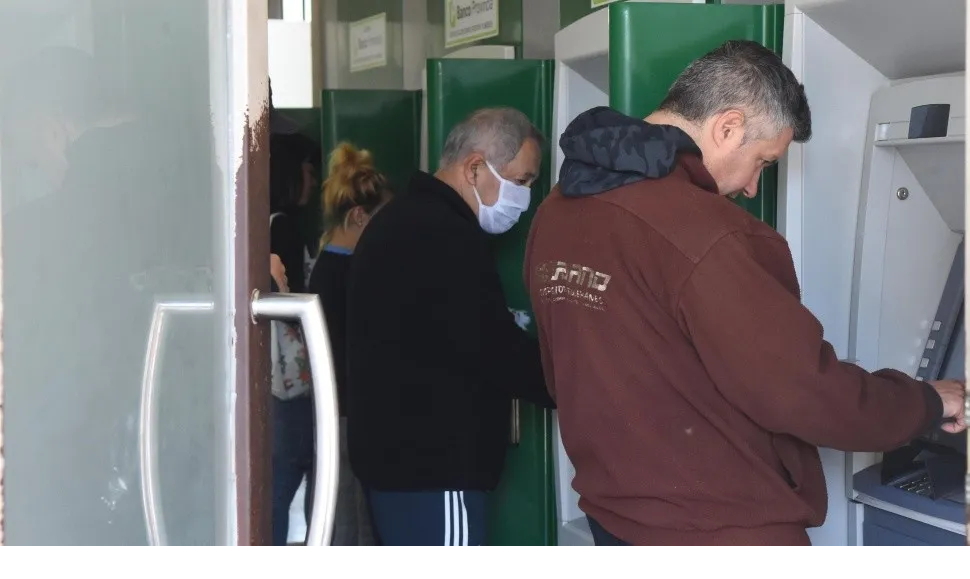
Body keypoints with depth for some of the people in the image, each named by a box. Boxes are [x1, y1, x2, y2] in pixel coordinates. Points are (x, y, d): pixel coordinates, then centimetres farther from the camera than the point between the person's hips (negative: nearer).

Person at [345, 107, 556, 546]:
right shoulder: (445, 237, -20)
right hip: (432, 467, -11)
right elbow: (496, 351, -20)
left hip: (397, 453, 11)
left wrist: (514, 332, 11)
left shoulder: (403, 220, 14)